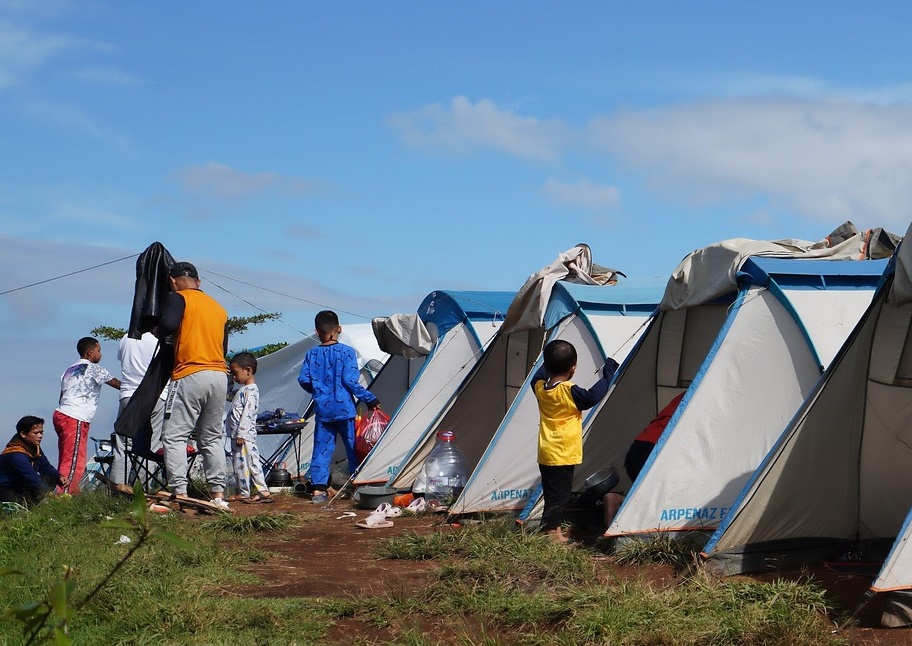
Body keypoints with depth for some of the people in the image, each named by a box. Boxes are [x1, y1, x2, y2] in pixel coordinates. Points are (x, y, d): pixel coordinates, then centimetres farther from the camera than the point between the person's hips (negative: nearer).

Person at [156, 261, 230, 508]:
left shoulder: (178, 298, 0)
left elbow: (168, 324, -18)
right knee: (212, 438, 13)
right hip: (220, 376, 6)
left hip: (190, 376, -6)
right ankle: (218, 494, 9)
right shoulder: (219, 308, 19)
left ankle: (180, 494, -12)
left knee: (174, 436, -3)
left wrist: (157, 332, 2)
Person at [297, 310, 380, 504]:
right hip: (344, 409, -3)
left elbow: (304, 380, 1)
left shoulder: (311, 354, 2)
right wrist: (369, 398, -4)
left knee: (321, 449, 6)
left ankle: (318, 489, 1)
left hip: (322, 410, 3)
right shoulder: (346, 352, -8)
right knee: (354, 448, 7)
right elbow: (350, 381, -13)